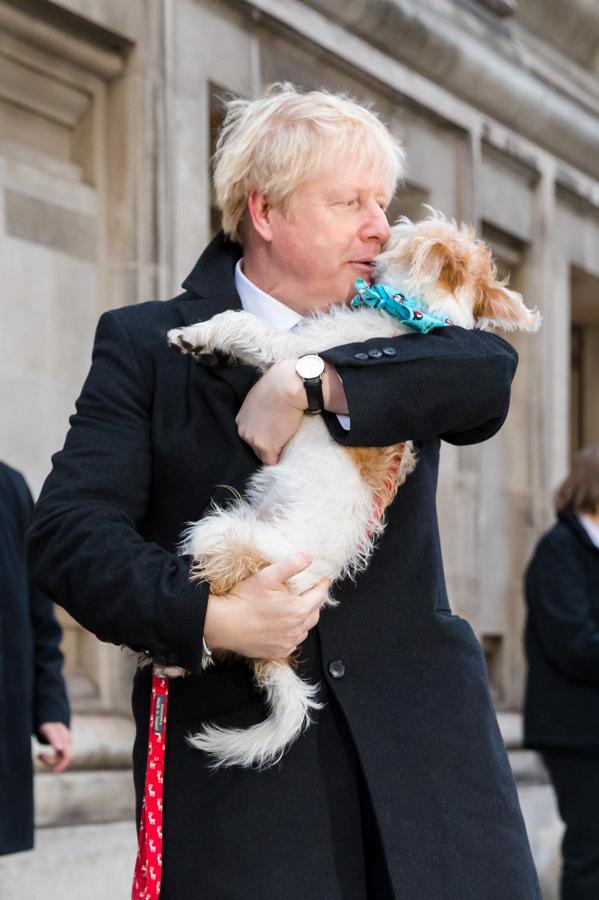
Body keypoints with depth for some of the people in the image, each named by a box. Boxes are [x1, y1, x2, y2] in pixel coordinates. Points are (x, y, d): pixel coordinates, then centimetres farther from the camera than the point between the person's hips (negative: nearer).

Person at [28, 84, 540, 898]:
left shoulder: (396, 334, 13)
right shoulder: (145, 345, 4)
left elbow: (489, 372, -10)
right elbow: (70, 529, -7)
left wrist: (311, 385, -17)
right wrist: (207, 617, -20)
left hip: (418, 737, 3)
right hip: (235, 758, -2)